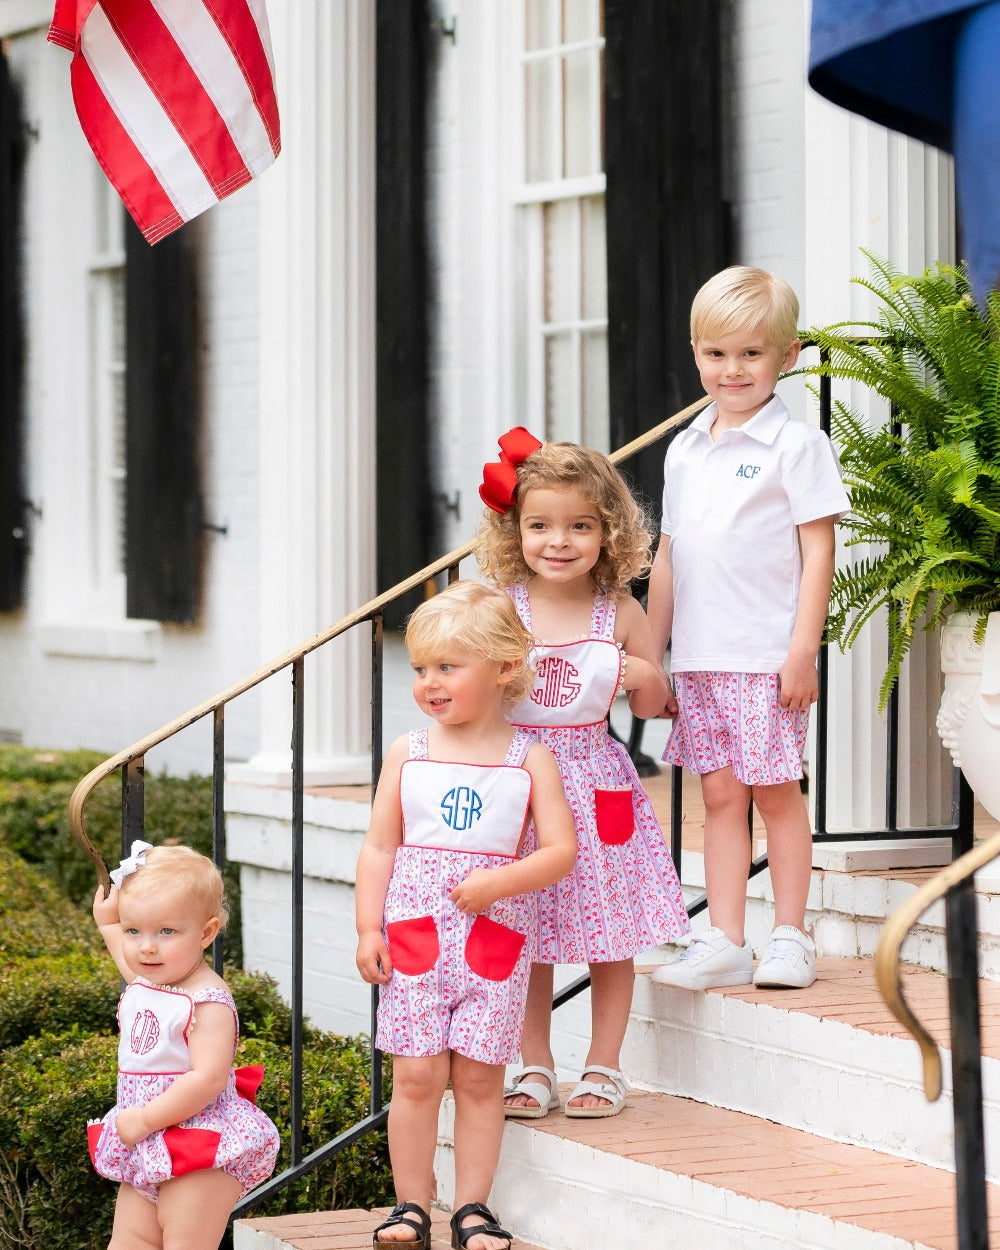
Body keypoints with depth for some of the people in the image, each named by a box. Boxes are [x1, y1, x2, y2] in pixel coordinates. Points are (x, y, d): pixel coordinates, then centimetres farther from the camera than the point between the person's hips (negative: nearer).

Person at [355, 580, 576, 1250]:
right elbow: (379, 847, 5)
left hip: (496, 937, -1)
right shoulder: (409, 753, 5)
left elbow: (561, 849, -4)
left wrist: (494, 882, -17)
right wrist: (369, 930, -3)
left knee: (480, 1076, 2)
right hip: (415, 935, 1)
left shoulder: (530, 759, 0)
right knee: (417, 1074, -2)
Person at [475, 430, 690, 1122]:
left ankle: (604, 1067, 18)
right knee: (526, 939, 5)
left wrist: (644, 677, -13)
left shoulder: (620, 613, -2)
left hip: (596, 784, 0)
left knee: (611, 933, 5)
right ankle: (535, 1069, 17)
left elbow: (653, 706, 7)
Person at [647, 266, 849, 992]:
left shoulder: (797, 445, -4)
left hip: (767, 657, -5)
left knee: (776, 791, 1)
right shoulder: (685, 452, 13)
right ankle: (724, 943, 9)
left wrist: (803, 650, -14)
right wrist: (651, 656, 15)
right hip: (698, 658, 5)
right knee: (720, 795, 7)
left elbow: (818, 551, -8)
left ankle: (789, 939, 11)